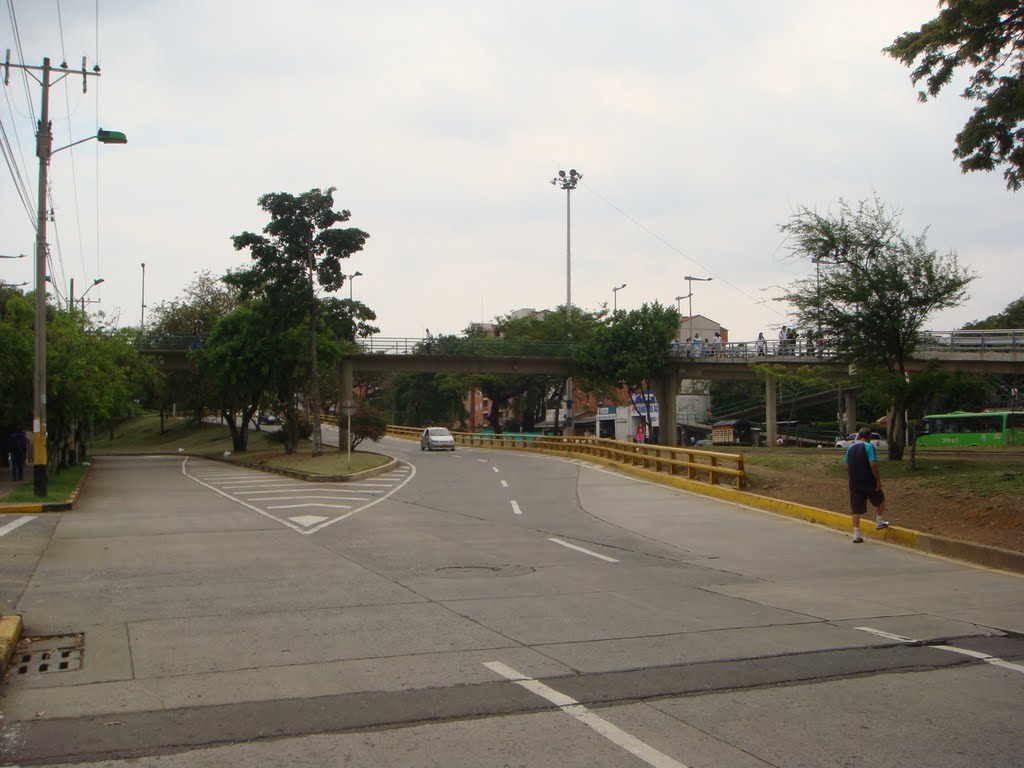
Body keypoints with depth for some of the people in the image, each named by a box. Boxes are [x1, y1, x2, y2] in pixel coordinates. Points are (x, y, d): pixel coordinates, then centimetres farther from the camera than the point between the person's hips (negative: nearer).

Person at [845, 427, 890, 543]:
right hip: (868, 482, -5)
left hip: (854, 483, 5)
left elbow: (847, 467, 13)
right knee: (880, 500, 23)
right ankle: (879, 522, 32)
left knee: (856, 509, 4)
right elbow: (873, 465, -17)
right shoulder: (869, 447, -8)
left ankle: (856, 535, 1)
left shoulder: (850, 448, 10)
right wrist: (878, 480, -10)